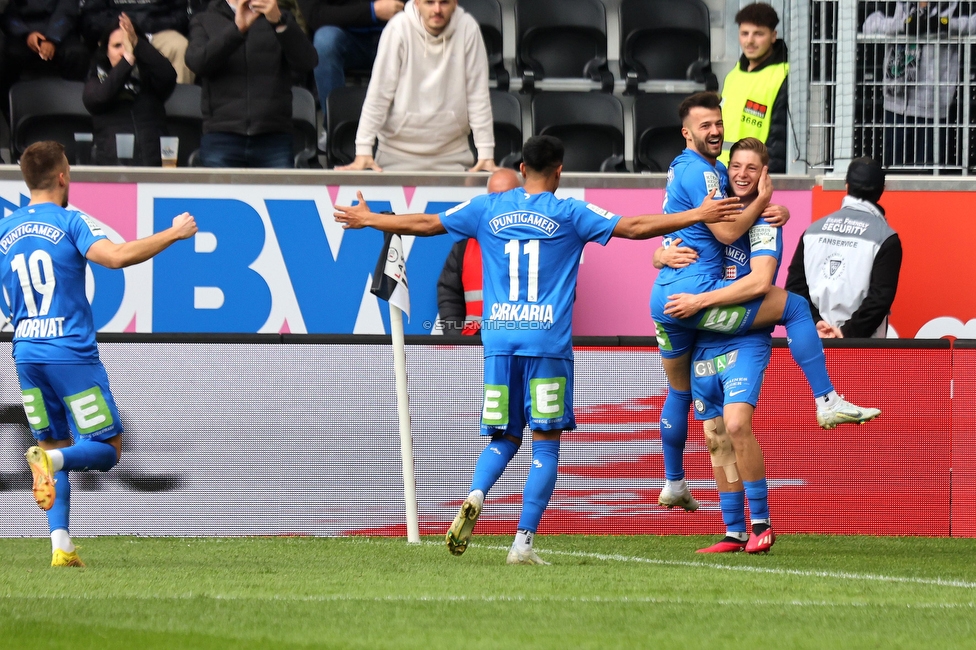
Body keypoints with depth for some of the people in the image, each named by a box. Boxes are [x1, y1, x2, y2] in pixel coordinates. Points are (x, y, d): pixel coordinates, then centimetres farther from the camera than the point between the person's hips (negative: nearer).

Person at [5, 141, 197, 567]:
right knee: (107, 449, 3)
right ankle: (51, 462, -28)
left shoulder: (5, 231, 9)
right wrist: (174, 234, -13)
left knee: (54, 448, 14)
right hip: (71, 354, -5)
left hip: (27, 356, 5)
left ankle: (61, 546, 0)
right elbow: (116, 256, -22)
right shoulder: (69, 223, -6)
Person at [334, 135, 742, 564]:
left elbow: (424, 224, 18)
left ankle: (475, 497, -16)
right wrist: (699, 215, 6)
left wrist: (368, 220, 34)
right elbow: (636, 227, -2)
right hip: (547, 344, -3)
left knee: (504, 438, 14)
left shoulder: (488, 209, 9)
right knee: (545, 444, 3)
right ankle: (523, 543, -4)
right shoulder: (569, 214, 1)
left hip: (498, 340, 3)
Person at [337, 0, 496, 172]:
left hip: (452, 153, 1)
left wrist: (486, 153, -7)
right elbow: (378, 94, -11)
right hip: (398, 152, -1)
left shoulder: (468, 29, -8)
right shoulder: (399, 28, -12)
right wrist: (363, 151, -14)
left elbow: (478, 95, -5)